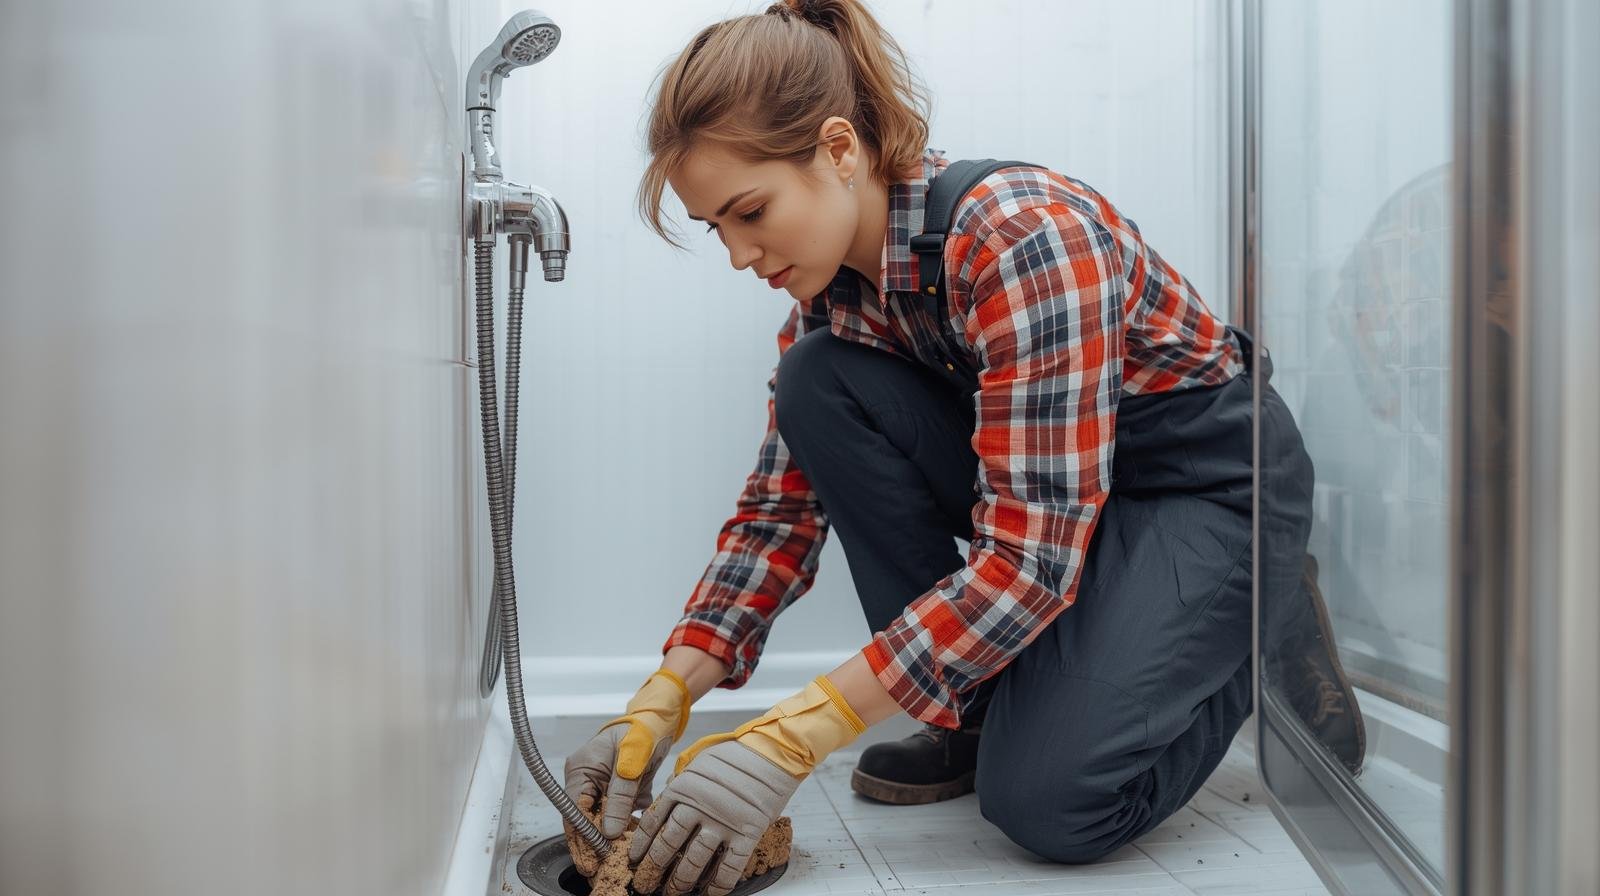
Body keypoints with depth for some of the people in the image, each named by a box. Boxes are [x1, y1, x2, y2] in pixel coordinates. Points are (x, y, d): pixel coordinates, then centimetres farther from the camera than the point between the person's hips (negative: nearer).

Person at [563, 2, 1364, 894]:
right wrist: (664, 701, -16)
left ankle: (1272, 644, 6)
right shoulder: (830, 285, -6)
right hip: (1034, 477, 7)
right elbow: (782, 506, -4)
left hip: (1212, 478, -6)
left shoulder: (1024, 233, -31)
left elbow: (1031, 552, -35)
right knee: (817, 384, -17)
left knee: (1048, 800, -25)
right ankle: (982, 706, -4)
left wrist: (789, 742, -36)